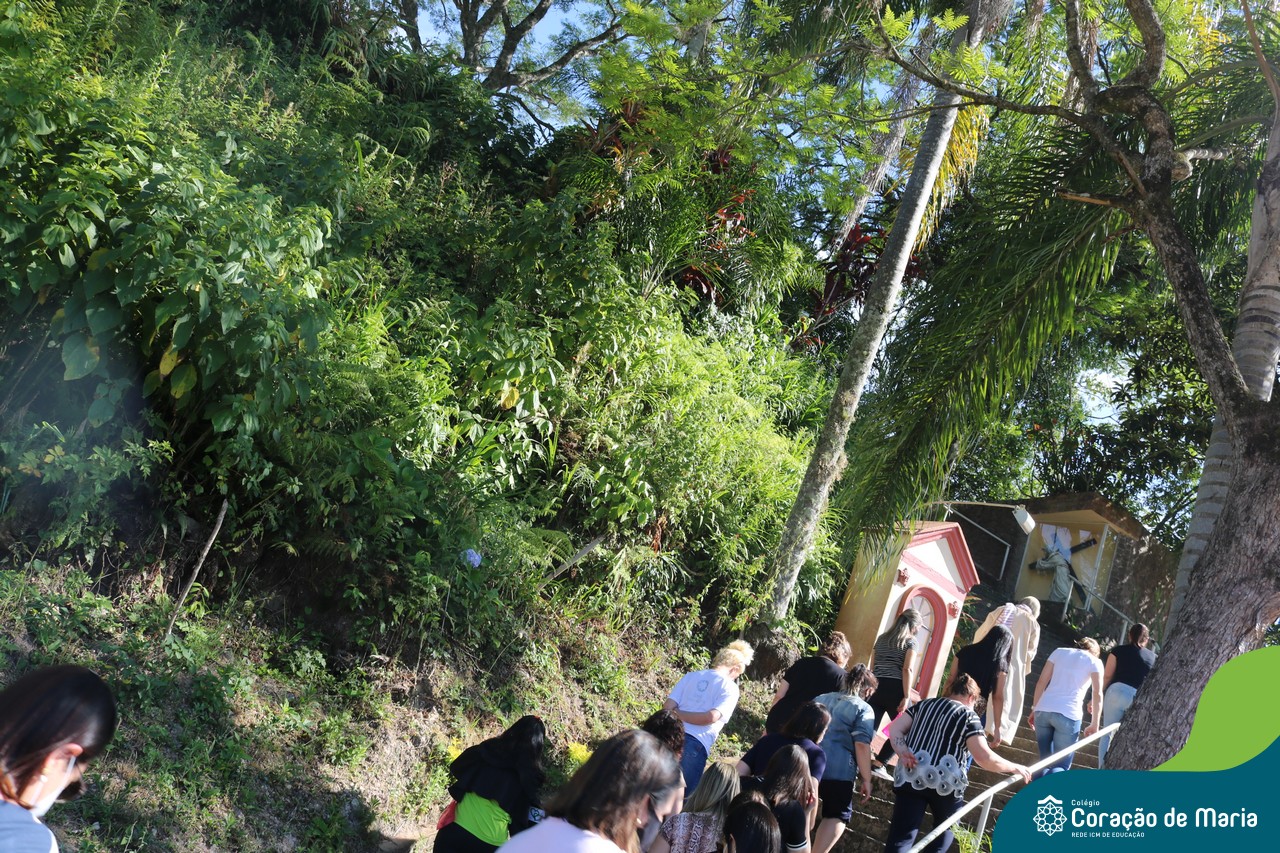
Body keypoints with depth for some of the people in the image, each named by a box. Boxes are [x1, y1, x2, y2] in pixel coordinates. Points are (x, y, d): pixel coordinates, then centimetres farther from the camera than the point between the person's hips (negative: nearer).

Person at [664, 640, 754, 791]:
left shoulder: (691, 676, 15)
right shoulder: (730, 688, 3)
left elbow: (667, 707, 6)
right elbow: (711, 717, -12)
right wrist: (679, 714, -3)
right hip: (696, 744, -5)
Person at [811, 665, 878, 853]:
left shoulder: (821, 698, 18)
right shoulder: (863, 709, -2)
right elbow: (862, 746, -12)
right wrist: (866, 780, -7)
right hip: (838, 771, -5)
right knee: (838, 815, 8)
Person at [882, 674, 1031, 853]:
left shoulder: (925, 704, 18)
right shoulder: (968, 716, 2)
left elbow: (894, 728, 8)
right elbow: (985, 759, -9)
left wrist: (902, 752, -3)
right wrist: (1015, 767, 3)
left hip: (911, 778, 3)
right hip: (945, 784, -3)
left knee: (901, 837, -1)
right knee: (945, 829, 25)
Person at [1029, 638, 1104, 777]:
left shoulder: (1059, 652, 19)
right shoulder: (1094, 661, 11)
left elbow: (1041, 682, 14)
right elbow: (1097, 694, 2)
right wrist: (1094, 724, 8)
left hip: (1043, 710, 3)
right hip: (1068, 714, -3)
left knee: (1045, 761, 17)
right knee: (1061, 766, 5)